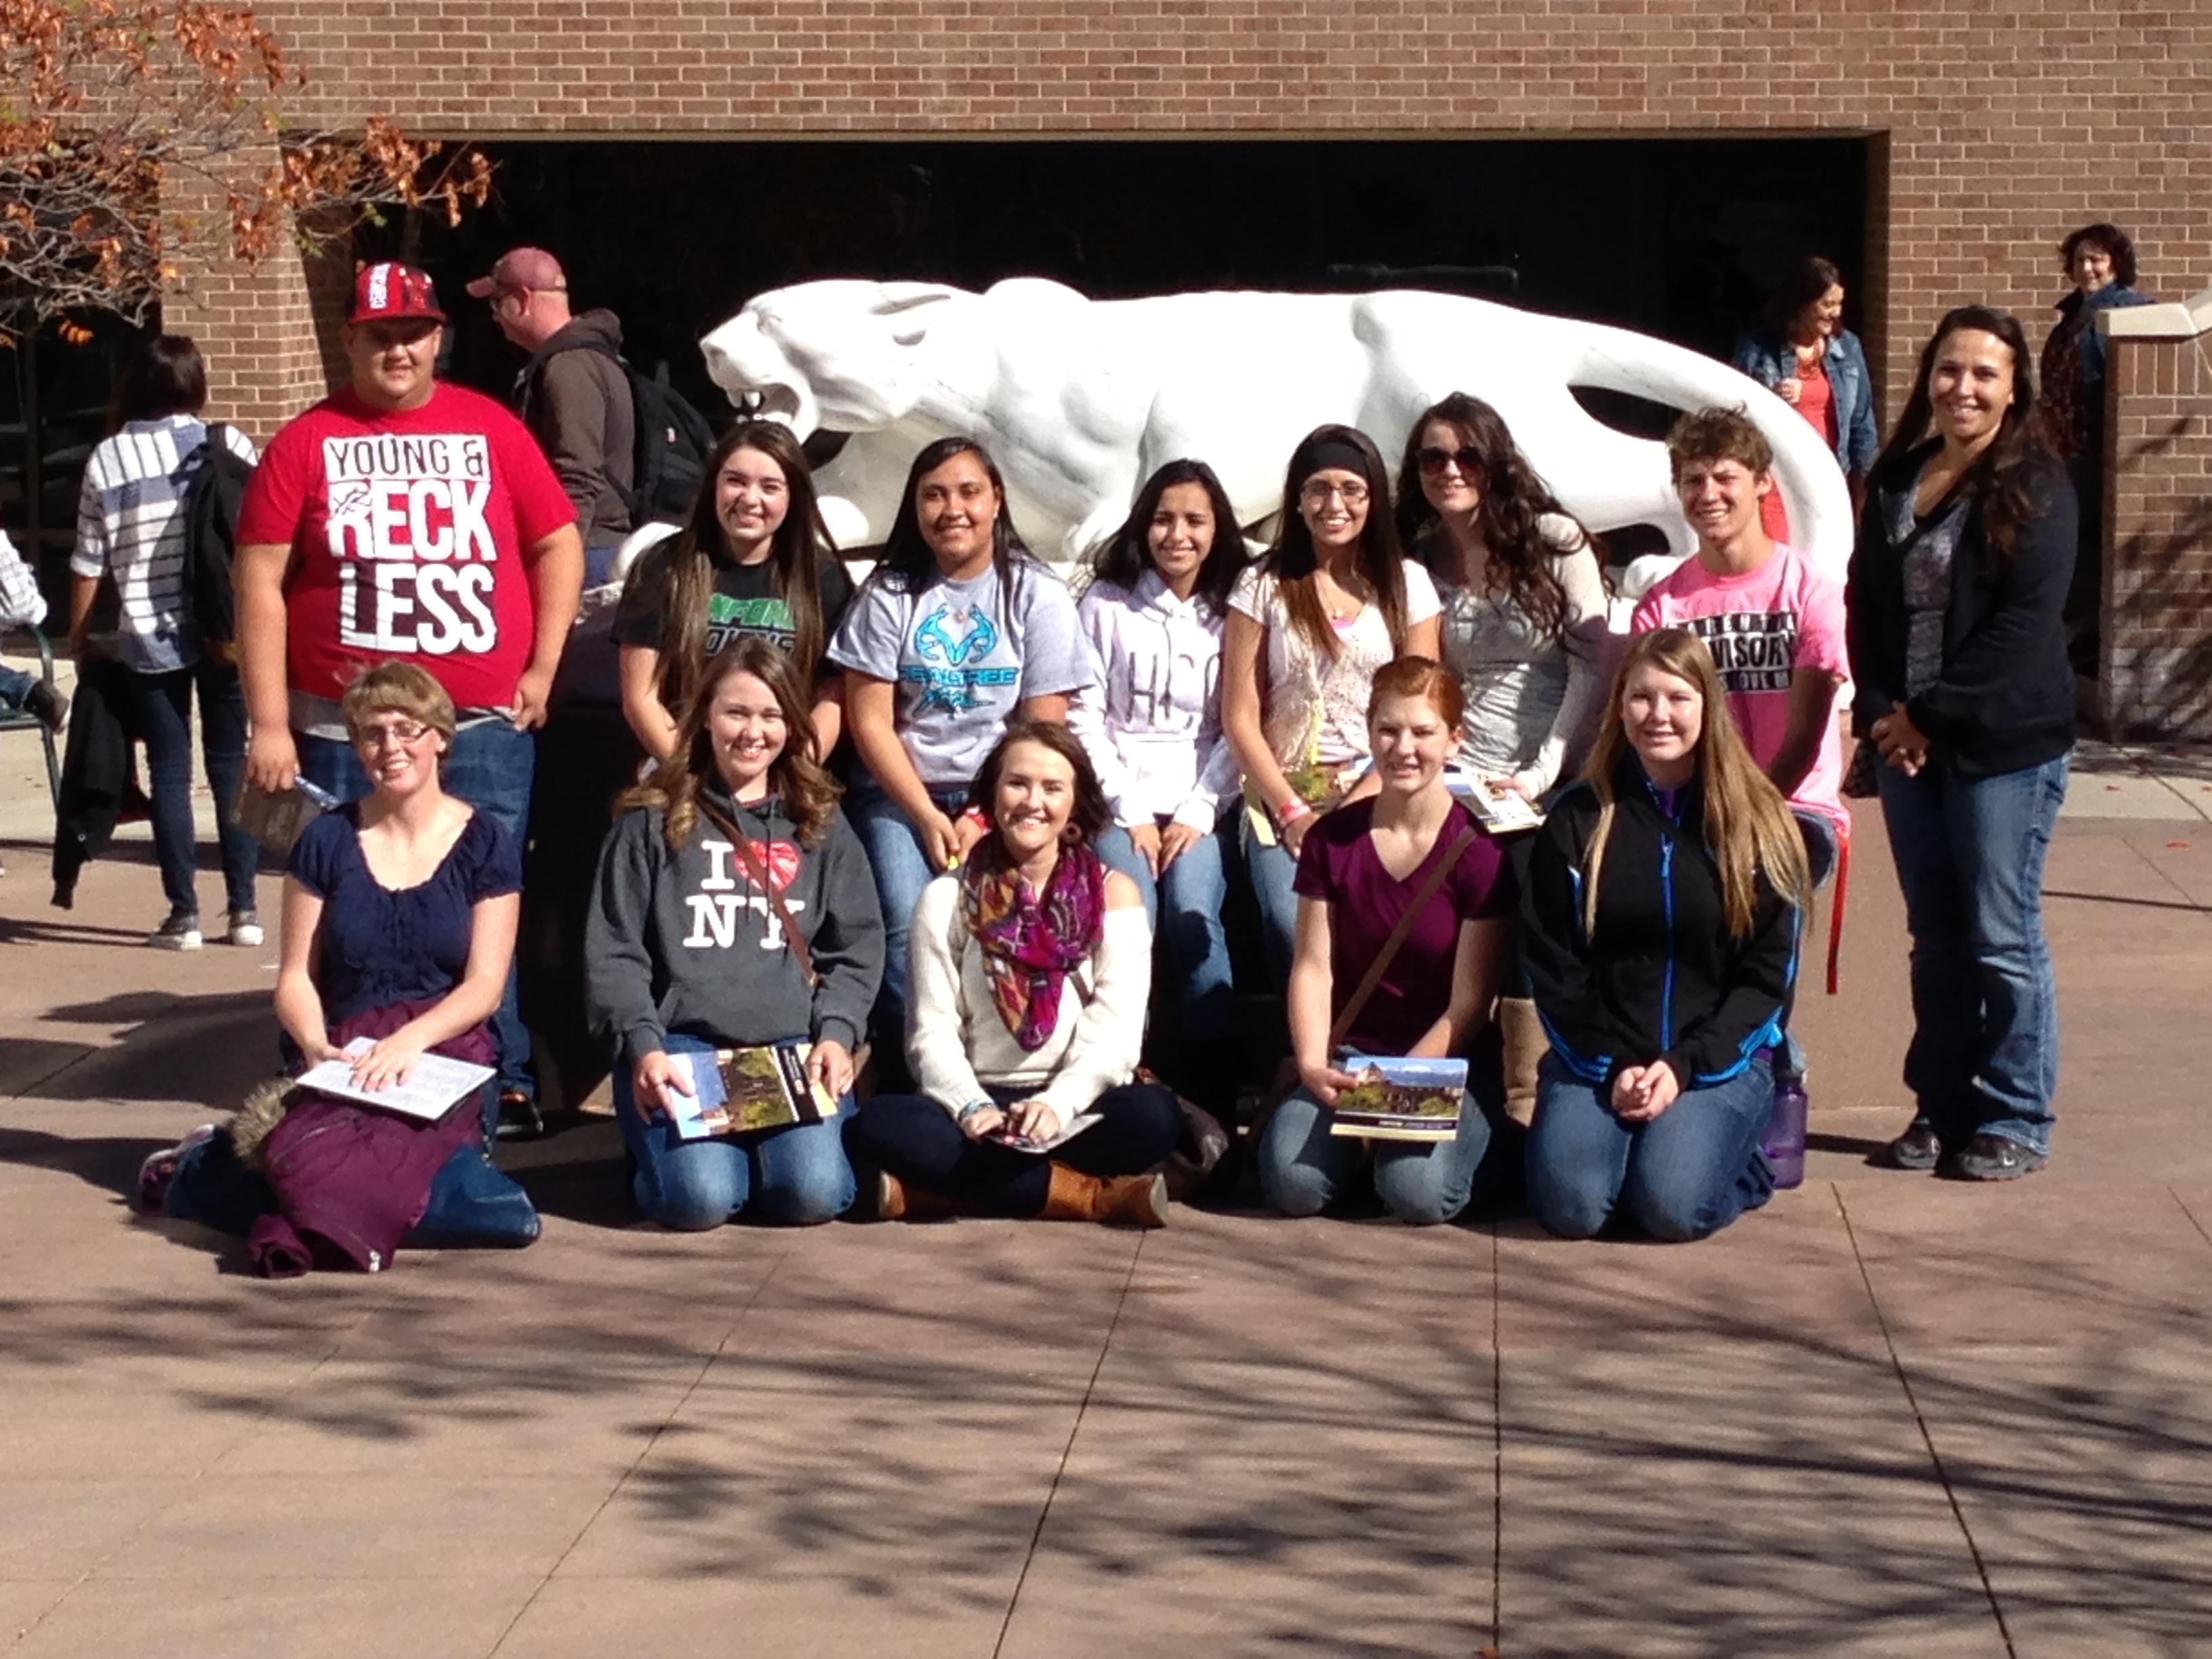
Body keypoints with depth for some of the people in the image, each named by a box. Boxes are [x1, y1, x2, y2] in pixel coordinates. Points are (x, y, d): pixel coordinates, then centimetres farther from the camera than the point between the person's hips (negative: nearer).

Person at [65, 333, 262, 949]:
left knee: (169, 774, 5)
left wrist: (78, 636, 13)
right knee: (230, 765, 9)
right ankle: (244, 909, 9)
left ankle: (184, 915, 4)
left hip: (150, 638, -1)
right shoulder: (230, 445, -1)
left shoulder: (107, 459, -1)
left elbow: (89, 564, 1)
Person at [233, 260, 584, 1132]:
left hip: (485, 729, 1)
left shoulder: (491, 429, 6)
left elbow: (557, 544, 11)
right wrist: (268, 724, -5)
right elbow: (259, 580, 0)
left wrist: (542, 669, 3)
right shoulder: (306, 442, 3)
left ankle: (506, 1086, 13)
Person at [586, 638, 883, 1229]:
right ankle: (661, 1139, 10)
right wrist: (642, 1045, -12)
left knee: (812, 1192, -25)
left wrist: (837, 1034, -6)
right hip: (680, 1044, -2)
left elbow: (857, 947, 11)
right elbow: (613, 951, 2)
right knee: (699, 1197, -26)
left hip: (793, 1047, 2)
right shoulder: (653, 821, 7)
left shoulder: (821, 825, 15)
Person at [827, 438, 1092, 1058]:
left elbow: (1042, 731, -1)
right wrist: (927, 818, -9)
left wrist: (987, 821, -11)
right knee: (906, 930, -24)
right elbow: (870, 720, 0)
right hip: (899, 793, 0)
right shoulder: (888, 593, 3)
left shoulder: (1038, 596, 2)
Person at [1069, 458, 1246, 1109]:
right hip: (1119, 800, 0)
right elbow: (1083, 719, 1)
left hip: (1201, 803, 0)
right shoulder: (1105, 603, 7)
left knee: (1193, 916, -28)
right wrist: (1130, 812, -7)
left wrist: (1199, 811, -9)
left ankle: (1213, 1097, -24)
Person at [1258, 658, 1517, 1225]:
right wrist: (1313, 1065, -18)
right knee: (1291, 1182, -25)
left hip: (1449, 1061, -3)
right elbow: (1313, 967, -1)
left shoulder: (1480, 851, -8)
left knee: (1416, 1191, -30)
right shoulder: (1331, 839, 3)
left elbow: (1468, 1005, -9)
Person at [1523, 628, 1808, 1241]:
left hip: (1720, 1057, -1)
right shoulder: (1578, 818, 3)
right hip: (1596, 1057, 1)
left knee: (1673, 1206, -26)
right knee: (1568, 1206, -23)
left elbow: (1767, 975, -1)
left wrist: (1683, 1067, -13)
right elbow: (1550, 965, 1)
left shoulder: (1757, 824, 1)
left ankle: (1742, 1157, 8)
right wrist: (1612, 1068, -11)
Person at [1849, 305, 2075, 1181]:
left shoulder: (2035, 487, -7)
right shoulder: (1895, 479, 10)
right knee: (1935, 937, 11)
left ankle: (2015, 1120, 10)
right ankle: (1941, 1108, 21)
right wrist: (1879, 710, -5)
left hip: (2002, 743, -5)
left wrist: (1936, 714, -15)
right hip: (1905, 738, 5)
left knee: (2001, 937, -1)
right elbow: (1864, 602, 9)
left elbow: (2025, 623, -14)